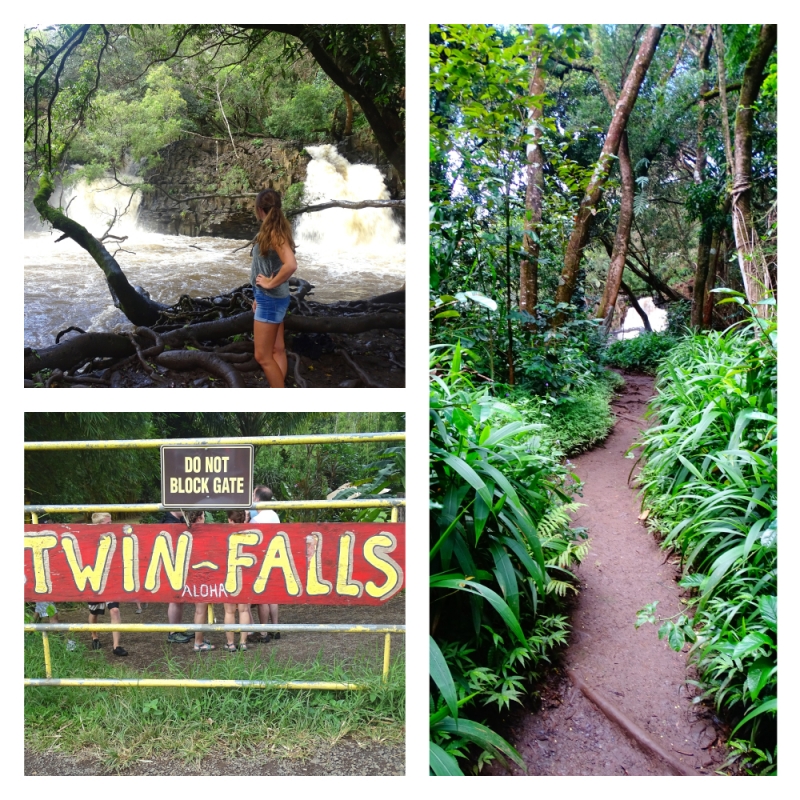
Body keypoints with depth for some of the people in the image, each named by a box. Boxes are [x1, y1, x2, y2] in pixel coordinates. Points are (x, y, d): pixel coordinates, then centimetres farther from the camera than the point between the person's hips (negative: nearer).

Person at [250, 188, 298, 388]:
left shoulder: (274, 232, -20)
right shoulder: (271, 230, 8)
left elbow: (291, 265, -33)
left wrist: (270, 284, -21)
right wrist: (259, 295, 15)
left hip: (271, 300, -10)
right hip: (270, 298, 10)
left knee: (262, 356, -3)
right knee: (277, 350, 13)